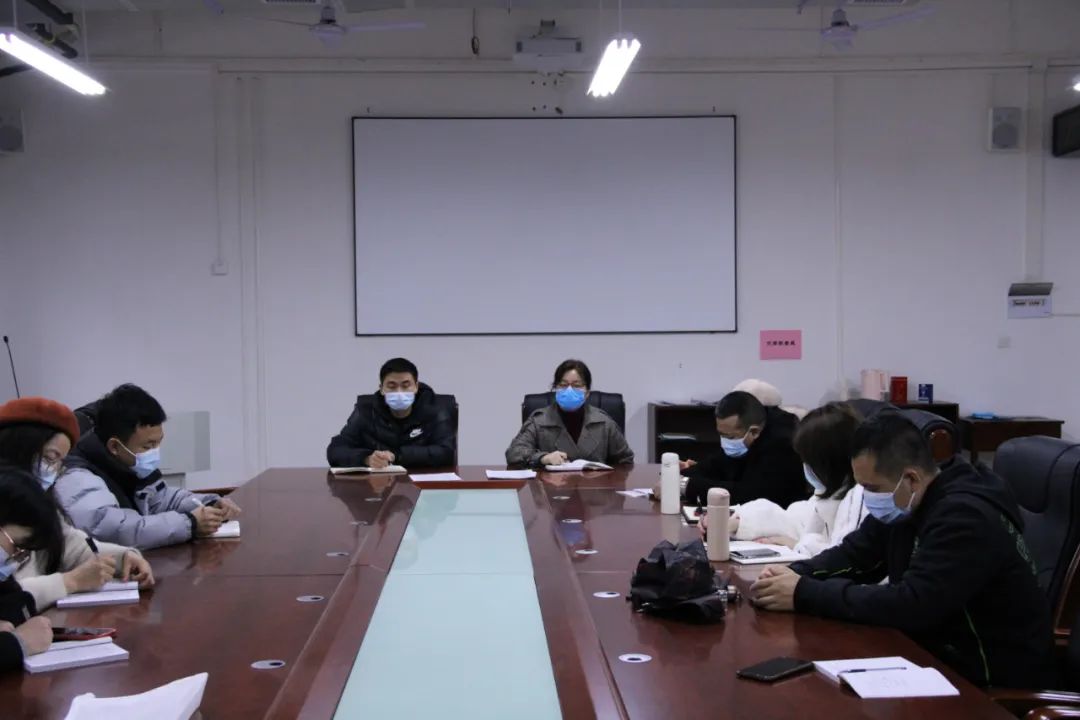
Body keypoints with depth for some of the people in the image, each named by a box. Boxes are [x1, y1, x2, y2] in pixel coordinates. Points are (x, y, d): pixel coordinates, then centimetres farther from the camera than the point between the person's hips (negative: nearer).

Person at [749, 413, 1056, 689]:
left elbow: (911, 605, -32)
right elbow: (854, 554, 7)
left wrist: (805, 594, -29)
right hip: (937, 655, 8)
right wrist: (796, 575, -13)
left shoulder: (966, 518, -26)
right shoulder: (905, 504, 1)